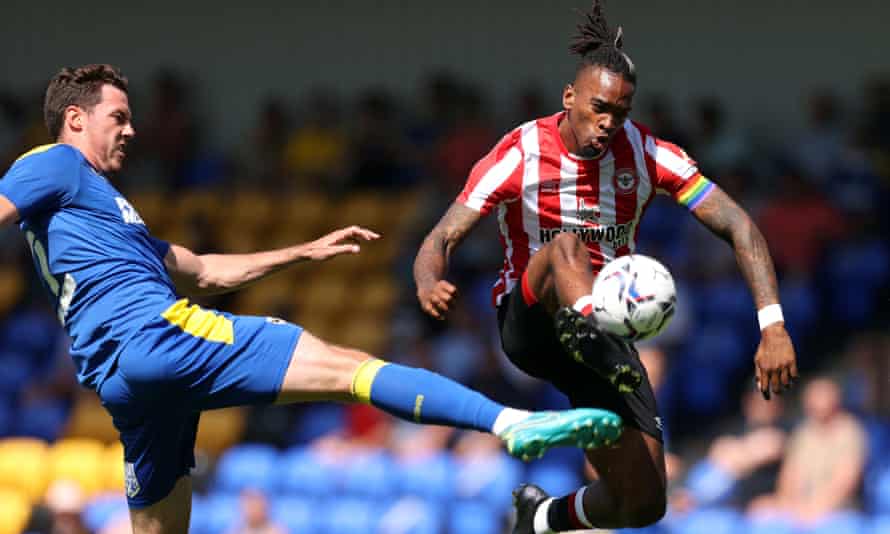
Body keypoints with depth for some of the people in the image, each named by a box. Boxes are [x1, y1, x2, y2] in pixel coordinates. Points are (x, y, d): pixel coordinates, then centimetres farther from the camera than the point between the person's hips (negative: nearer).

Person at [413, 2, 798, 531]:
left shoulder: (647, 153, -6)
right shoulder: (519, 155, -11)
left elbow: (737, 225, -10)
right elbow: (442, 239, -16)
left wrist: (773, 328, -23)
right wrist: (430, 284, -42)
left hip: (608, 327, 3)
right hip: (528, 323, -3)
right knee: (566, 246, -35)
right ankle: (588, 332, -66)